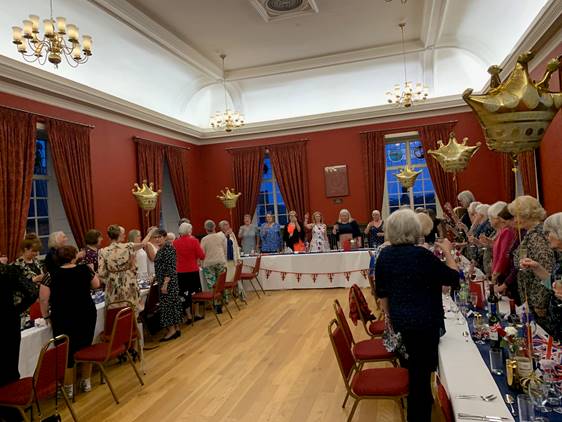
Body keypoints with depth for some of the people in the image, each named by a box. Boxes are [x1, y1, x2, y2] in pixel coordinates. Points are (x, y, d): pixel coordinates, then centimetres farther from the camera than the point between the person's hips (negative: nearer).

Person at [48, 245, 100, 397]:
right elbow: (96, 285, 10)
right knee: (86, 348, 17)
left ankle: (68, 388, 18)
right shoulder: (84, 269, -5)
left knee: (66, 352, 8)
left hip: (63, 318, -3)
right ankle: (86, 382, 29)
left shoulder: (52, 275, -10)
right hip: (86, 315, 3)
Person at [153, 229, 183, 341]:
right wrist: (156, 277, 23)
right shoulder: (161, 249, 12)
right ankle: (176, 329, 18)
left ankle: (171, 329, 4)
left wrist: (165, 284, -23)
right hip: (163, 281, 9)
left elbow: (170, 268, -21)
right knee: (173, 302, 11)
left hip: (168, 281, -9)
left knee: (167, 303, -5)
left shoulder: (168, 249, -16)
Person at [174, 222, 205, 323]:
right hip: (193, 270, -1)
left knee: (184, 294, 9)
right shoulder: (194, 240, -10)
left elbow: (174, 257, 11)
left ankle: (189, 316, 12)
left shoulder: (175, 242, -2)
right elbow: (202, 256, -10)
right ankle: (197, 314, 24)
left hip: (180, 272, 1)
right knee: (195, 292, 16)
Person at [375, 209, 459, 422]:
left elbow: (381, 292, 4)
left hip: (399, 319, 7)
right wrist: (447, 251, 2)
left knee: (415, 364, 28)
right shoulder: (421, 255, -21)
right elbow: (453, 278, -9)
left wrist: (390, 315, 16)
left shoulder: (384, 254, -4)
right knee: (421, 370, 7)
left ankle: (421, 402, 49)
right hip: (424, 320, -6)